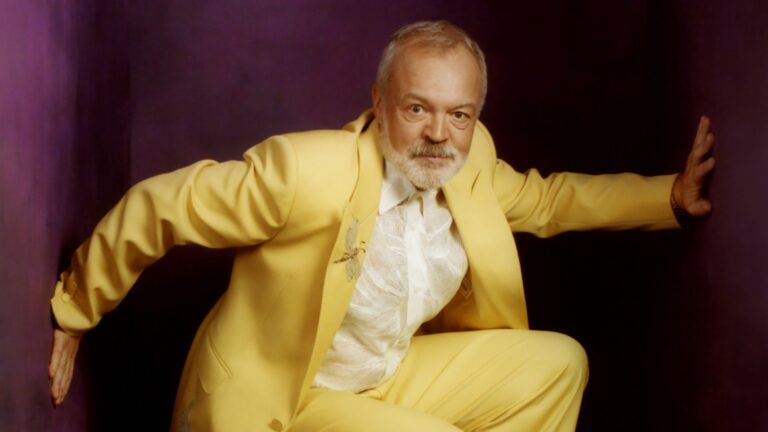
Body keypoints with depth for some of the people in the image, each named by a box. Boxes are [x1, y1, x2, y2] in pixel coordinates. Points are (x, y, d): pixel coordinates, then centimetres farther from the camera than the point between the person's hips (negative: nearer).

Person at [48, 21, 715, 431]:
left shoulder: (469, 163, -6)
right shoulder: (304, 171, -28)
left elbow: (544, 200, 14)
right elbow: (155, 208, -18)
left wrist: (672, 195, 6)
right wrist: (73, 313, -5)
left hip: (388, 377, 8)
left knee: (558, 362, 4)